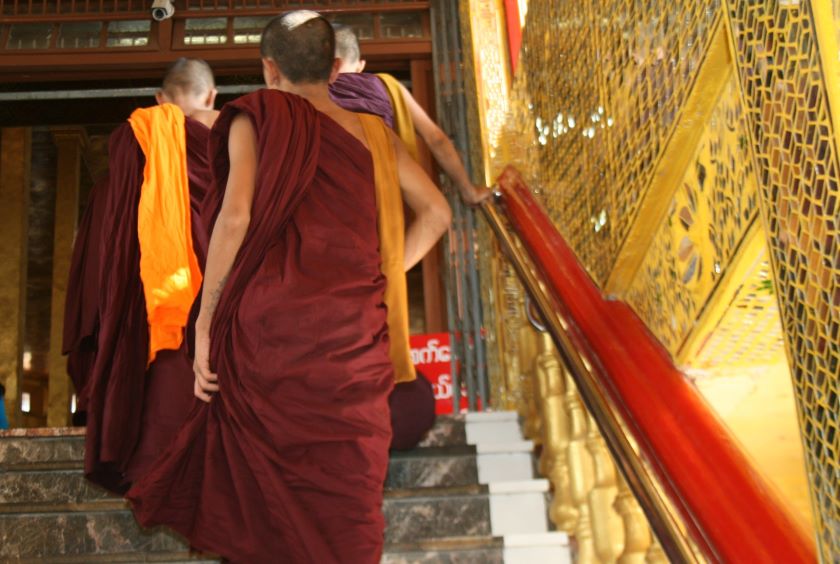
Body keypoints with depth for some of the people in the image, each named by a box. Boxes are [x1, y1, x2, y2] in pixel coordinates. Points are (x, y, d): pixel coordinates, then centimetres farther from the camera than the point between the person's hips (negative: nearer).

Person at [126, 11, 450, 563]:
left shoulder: (257, 117, 4)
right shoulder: (372, 130, 15)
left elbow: (236, 217, -10)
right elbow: (436, 212, 16)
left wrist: (205, 323, -4)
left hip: (269, 326, -2)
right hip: (355, 334, 3)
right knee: (346, 497, 8)